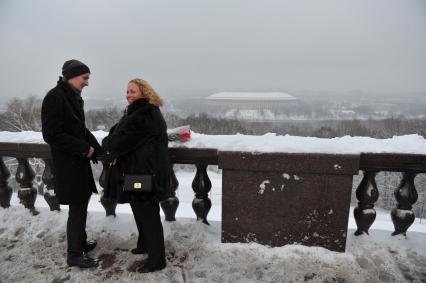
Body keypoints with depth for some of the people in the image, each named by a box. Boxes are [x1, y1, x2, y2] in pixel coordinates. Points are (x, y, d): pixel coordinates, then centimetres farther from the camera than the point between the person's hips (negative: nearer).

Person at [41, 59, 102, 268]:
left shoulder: (74, 97, 11)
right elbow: (51, 134, -20)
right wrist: (85, 148, -17)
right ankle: (74, 254, 16)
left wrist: (97, 149, 3)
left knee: (82, 204, 17)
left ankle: (80, 242, 34)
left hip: (79, 161, 9)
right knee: (77, 208, -1)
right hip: (67, 164, -8)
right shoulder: (54, 97, -15)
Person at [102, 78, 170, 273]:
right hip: (138, 172, 10)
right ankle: (145, 244, 41)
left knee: (147, 214, -1)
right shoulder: (136, 112, 17)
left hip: (145, 174, -10)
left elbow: (122, 139, -20)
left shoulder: (144, 115, -18)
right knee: (140, 211, 22)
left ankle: (157, 259, 13)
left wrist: (108, 144, 1)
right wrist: (114, 149, -8)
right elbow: (116, 132, 13)